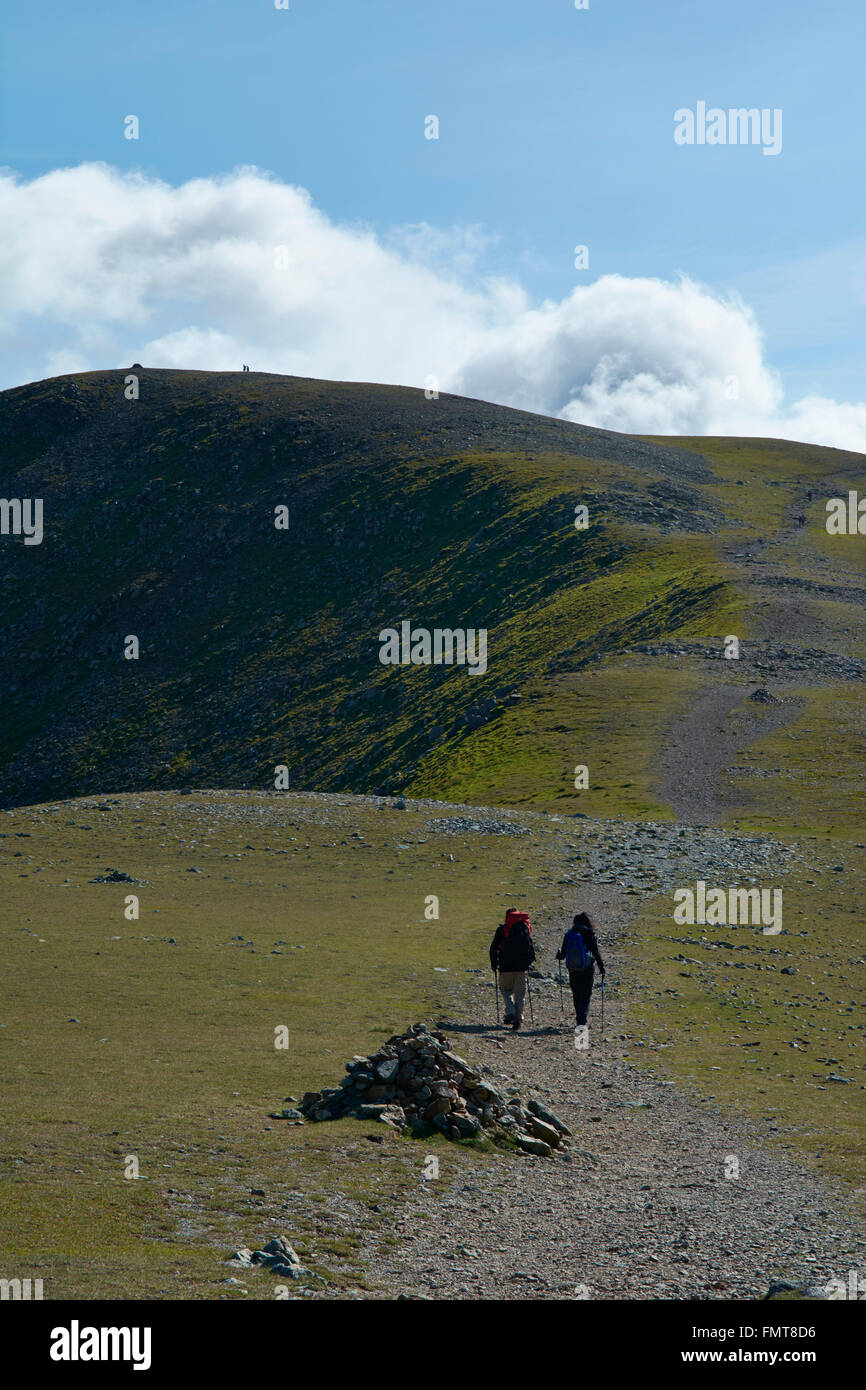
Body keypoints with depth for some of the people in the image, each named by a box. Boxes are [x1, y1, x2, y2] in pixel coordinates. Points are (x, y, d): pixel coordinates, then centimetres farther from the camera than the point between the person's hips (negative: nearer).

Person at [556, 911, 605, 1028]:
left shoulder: (568, 934, 0)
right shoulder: (590, 935, -7)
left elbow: (563, 954, 5)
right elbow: (596, 953, -7)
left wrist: (559, 956, 28)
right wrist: (602, 968, 2)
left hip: (572, 969, 2)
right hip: (587, 969, -2)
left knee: (576, 996, 14)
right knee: (586, 995, 3)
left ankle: (579, 1020, 19)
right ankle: (582, 1019, -12)